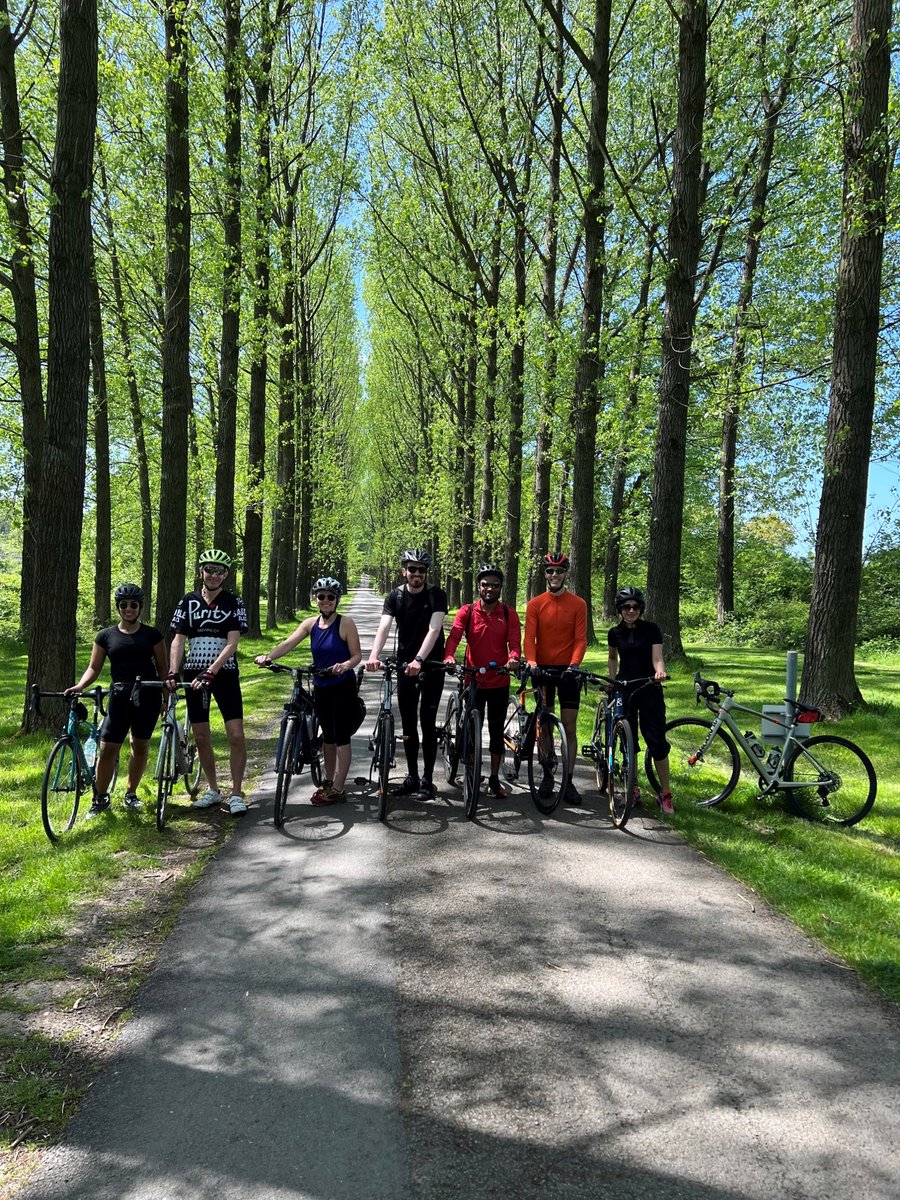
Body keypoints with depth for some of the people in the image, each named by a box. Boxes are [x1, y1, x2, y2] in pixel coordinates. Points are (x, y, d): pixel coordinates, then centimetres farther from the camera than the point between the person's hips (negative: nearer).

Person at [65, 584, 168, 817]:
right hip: (119, 696, 0)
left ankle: (130, 793, 26)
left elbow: (162, 668, 6)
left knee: (140, 746, 9)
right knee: (107, 748, -5)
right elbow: (94, 667, 6)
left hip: (148, 695, 0)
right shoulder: (106, 636, 6)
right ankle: (100, 798, 10)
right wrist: (79, 686, -12)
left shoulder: (152, 635, 3)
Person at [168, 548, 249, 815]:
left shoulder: (234, 603, -4)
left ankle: (236, 793, 4)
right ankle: (213, 790, 24)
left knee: (236, 735, -8)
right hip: (193, 674, 3)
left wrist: (210, 672, -22)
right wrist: (172, 673, -14)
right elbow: (178, 640, 0)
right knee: (201, 737, 8)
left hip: (224, 674, -3)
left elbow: (232, 644, -12)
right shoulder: (188, 601, 4)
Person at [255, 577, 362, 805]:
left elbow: (357, 655, -11)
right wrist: (268, 657, -27)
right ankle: (329, 781, 30)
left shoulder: (346, 623, -11)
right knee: (328, 735, 16)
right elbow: (288, 643, -10)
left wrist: (345, 665, -32)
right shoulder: (311, 623, 3)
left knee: (341, 736, -2)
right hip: (321, 686, 5)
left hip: (342, 687, -5)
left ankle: (338, 789, 4)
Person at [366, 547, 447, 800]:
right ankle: (412, 776, 19)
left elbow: (434, 629, -23)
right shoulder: (395, 597, -3)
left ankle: (427, 779, 6)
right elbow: (384, 627, -18)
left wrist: (419, 660, -38)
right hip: (405, 664, 3)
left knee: (427, 722, -4)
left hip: (431, 664, -3)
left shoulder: (437, 595, -11)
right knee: (408, 723, 8)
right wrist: (374, 655, -36)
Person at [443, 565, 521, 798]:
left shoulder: (509, 614, 0)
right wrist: (448, 656, -37)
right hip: (473, 680, -1)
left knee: (497, 731, 9)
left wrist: (513, 658, -32)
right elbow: (453, 636, -17)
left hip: (499, 682, 1)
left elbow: (514, 642, -9)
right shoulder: (466, 612, -3)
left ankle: (494, 778, 21)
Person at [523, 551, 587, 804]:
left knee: (569, 727, 1)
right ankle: (547, 775, 21)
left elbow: (581, 639, -5)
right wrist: (531, 660, -25)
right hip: (542, 669, 1)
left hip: (568, 669, -1)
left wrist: (574, 663, -22)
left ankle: (568, 781, 8)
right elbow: (529, 637, -7)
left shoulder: (578, 604, 0)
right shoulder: (535, 604, 1)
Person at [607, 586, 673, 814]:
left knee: (657, 741, -8)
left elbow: (657, 657, -12)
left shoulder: (651, 629, -4)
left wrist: (660, 671, -32)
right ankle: (633, 790, 17)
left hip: (649, 690, -3)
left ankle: (665, 793, 1)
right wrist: (612, 680, 10)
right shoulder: (615, 633, 5)